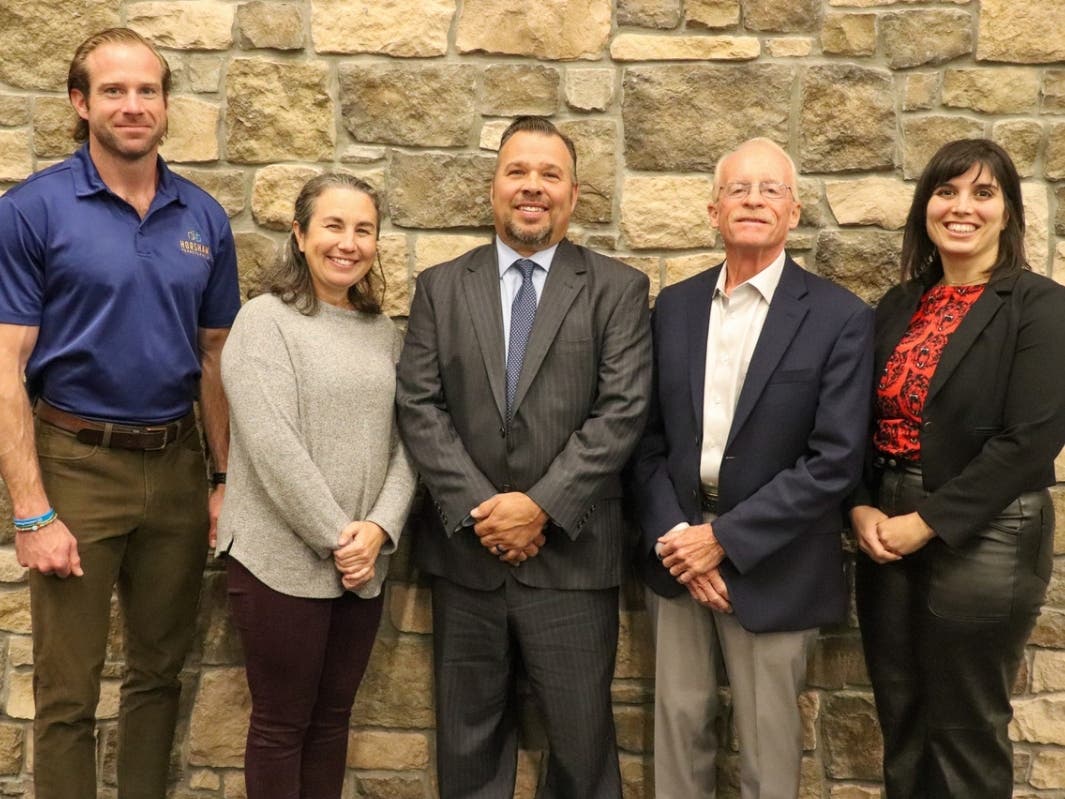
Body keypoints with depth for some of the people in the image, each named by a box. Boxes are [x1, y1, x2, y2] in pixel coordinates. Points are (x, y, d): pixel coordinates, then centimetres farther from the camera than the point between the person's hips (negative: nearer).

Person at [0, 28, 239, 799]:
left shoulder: (205, 218, 5)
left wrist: (230, 478, 5)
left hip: (178, 465, 4)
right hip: (78, 464, -4)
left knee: (160, 670, 16)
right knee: (67, 692, 5)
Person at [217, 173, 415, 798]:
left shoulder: (385, 332, 10)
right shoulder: (266, 319, -7)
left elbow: (404, 443, 6)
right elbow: (273, 445, -15)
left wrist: (378, 528, -10)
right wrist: (336, 538, -14)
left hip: (365, 564, 5)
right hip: (284, 560, -5)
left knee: (333, 718, 15)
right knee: (282, 723, 8)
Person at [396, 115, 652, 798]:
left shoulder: (618, 289, 3)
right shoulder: (440, 287, 8)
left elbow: (622, 411, -7)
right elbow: (420, 408, 0)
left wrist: (542, 506, -15)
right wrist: (476, 509, -12)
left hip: (571, 557, -2)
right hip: (465, 552, 2)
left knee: (582, 743, 6)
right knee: (468, 743, 14)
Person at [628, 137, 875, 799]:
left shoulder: (841, 318, -8)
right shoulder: (674, 306, 5)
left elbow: (835, 460, -14)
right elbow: (649, 436, 6)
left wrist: (725, 538, -16)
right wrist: (671, 534, -8)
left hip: (770, 562, -3)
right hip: (676, 542, 4)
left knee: (767, 741, 9)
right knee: (679, 719, 13)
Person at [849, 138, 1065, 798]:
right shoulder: (899, 307, 9)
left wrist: (925, 523, -16)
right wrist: (862, 509, -5)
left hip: (982, 541, -5)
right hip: (887, 538, 5)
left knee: (966, 736, 8)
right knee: (901, 726, 15)